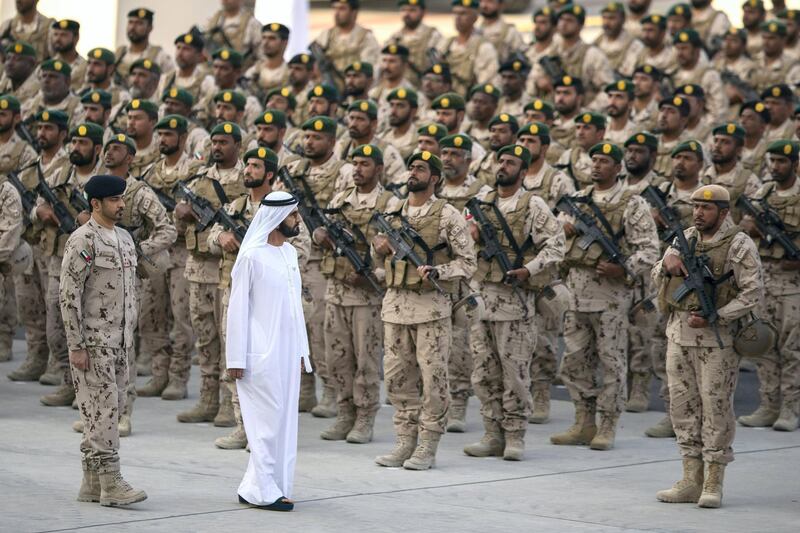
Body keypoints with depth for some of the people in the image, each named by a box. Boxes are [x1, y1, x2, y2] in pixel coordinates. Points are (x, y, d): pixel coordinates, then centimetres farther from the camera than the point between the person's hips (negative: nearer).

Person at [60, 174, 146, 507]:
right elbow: (69, 296, -15)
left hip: (119, 342, 8)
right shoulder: (82, 241, -12)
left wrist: (129, 338, 16)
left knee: (110, 410, 9)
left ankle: (92, 484, 14)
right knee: (102, 410, -9)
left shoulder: (125, 239, 13)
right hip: (93, 342, -8)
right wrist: (76, 346, -18)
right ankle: (110, 483, -8)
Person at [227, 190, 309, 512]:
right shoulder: (251, 256, -11)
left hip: (287, 353, 8)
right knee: (268, 421, -5)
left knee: (284, 421, 9)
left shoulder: (290, 253, 12)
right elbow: (237, 308, -10)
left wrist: (300, 349, 14)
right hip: (261, 354, -8)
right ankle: (263, 492, 2)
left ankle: (255, 488, 17)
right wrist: (236, 359, -12)